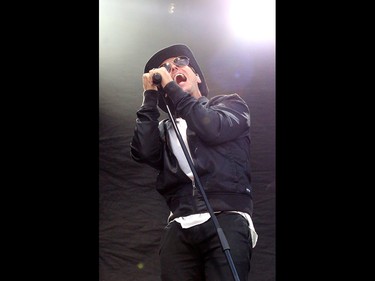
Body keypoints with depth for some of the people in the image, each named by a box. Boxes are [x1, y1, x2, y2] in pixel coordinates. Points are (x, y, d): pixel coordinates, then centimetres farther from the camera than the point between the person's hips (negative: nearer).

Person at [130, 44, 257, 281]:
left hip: (226, 219, -3)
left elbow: (213, 128, -4)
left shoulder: (230, 104, 19)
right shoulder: (165, 128, 25)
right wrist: (150, 97, 12)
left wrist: (171, 88, 5)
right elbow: (144, 153, 3)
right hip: (179, 228, 3)